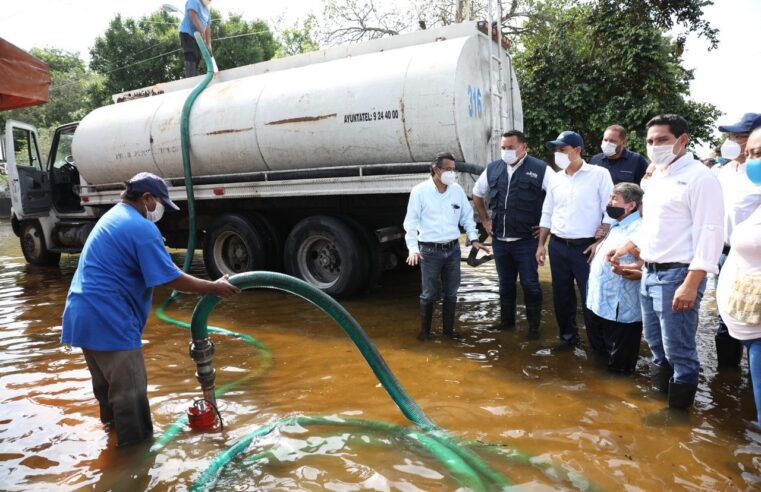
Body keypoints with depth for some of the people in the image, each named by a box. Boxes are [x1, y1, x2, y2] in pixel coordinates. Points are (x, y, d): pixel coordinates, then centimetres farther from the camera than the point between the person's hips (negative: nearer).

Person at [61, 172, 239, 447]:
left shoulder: (112, 217, 17)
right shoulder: (142, 228, -16)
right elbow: (170, 279, -19)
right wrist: (213, 288, -10)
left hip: (84, 315, 10)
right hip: (108, 320, -10)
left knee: (107, 381, 27)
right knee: (130, 390, 2)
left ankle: (113, 423, 47)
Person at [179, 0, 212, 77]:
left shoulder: (207, 10, 19)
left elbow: (208, 27, 15)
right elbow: (193, 16, -20)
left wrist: (209, 44, 7)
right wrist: (202, 32, -26)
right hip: (187, 33, -9)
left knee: (196, 59, 5)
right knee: (190, 58, -18)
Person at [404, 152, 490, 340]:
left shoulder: (457, 190, 4)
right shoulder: (420, 191, -8)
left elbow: (467, 216, 13)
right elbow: (411, 222, -8)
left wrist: (473, 239, 2)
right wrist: (413, 248, -16)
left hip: (453, 249, 4)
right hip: (430, 250, -4)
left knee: (451, 293, 12)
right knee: (428, 294, 5)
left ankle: (448, 329, 27)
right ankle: (425, 330, 23)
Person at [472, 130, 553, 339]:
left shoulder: (540, 169, -8)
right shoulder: (493, 169, 6)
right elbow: (477, 194, 21)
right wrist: (485, 219, 15)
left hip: (526, 241, -4)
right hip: (499, 240, 5)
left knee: (530, 284, 3)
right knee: (505, 283, 16)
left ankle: (534, 325, 18)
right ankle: (507, 320, 31)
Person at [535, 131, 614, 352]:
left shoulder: (599, 174, -5)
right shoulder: (555, 179, 10)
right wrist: (541, 244, 9)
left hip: (585, 247, -5)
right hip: (558, 246, 5)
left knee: (591, 297, 0)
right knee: (561, 296, 13)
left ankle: (600, 347, 13)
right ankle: (568, 337, 31)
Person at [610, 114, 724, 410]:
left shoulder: (699, 177, -11)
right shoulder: (656, 178, 15)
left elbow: (709, 234, -18)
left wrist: (691, 285, -23)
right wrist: (624, 249, 22)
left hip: (677, 275, -8)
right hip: (650, 274, 9)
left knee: (679, 352, 0)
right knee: (655, 344, 19)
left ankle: (678, 410, 17)